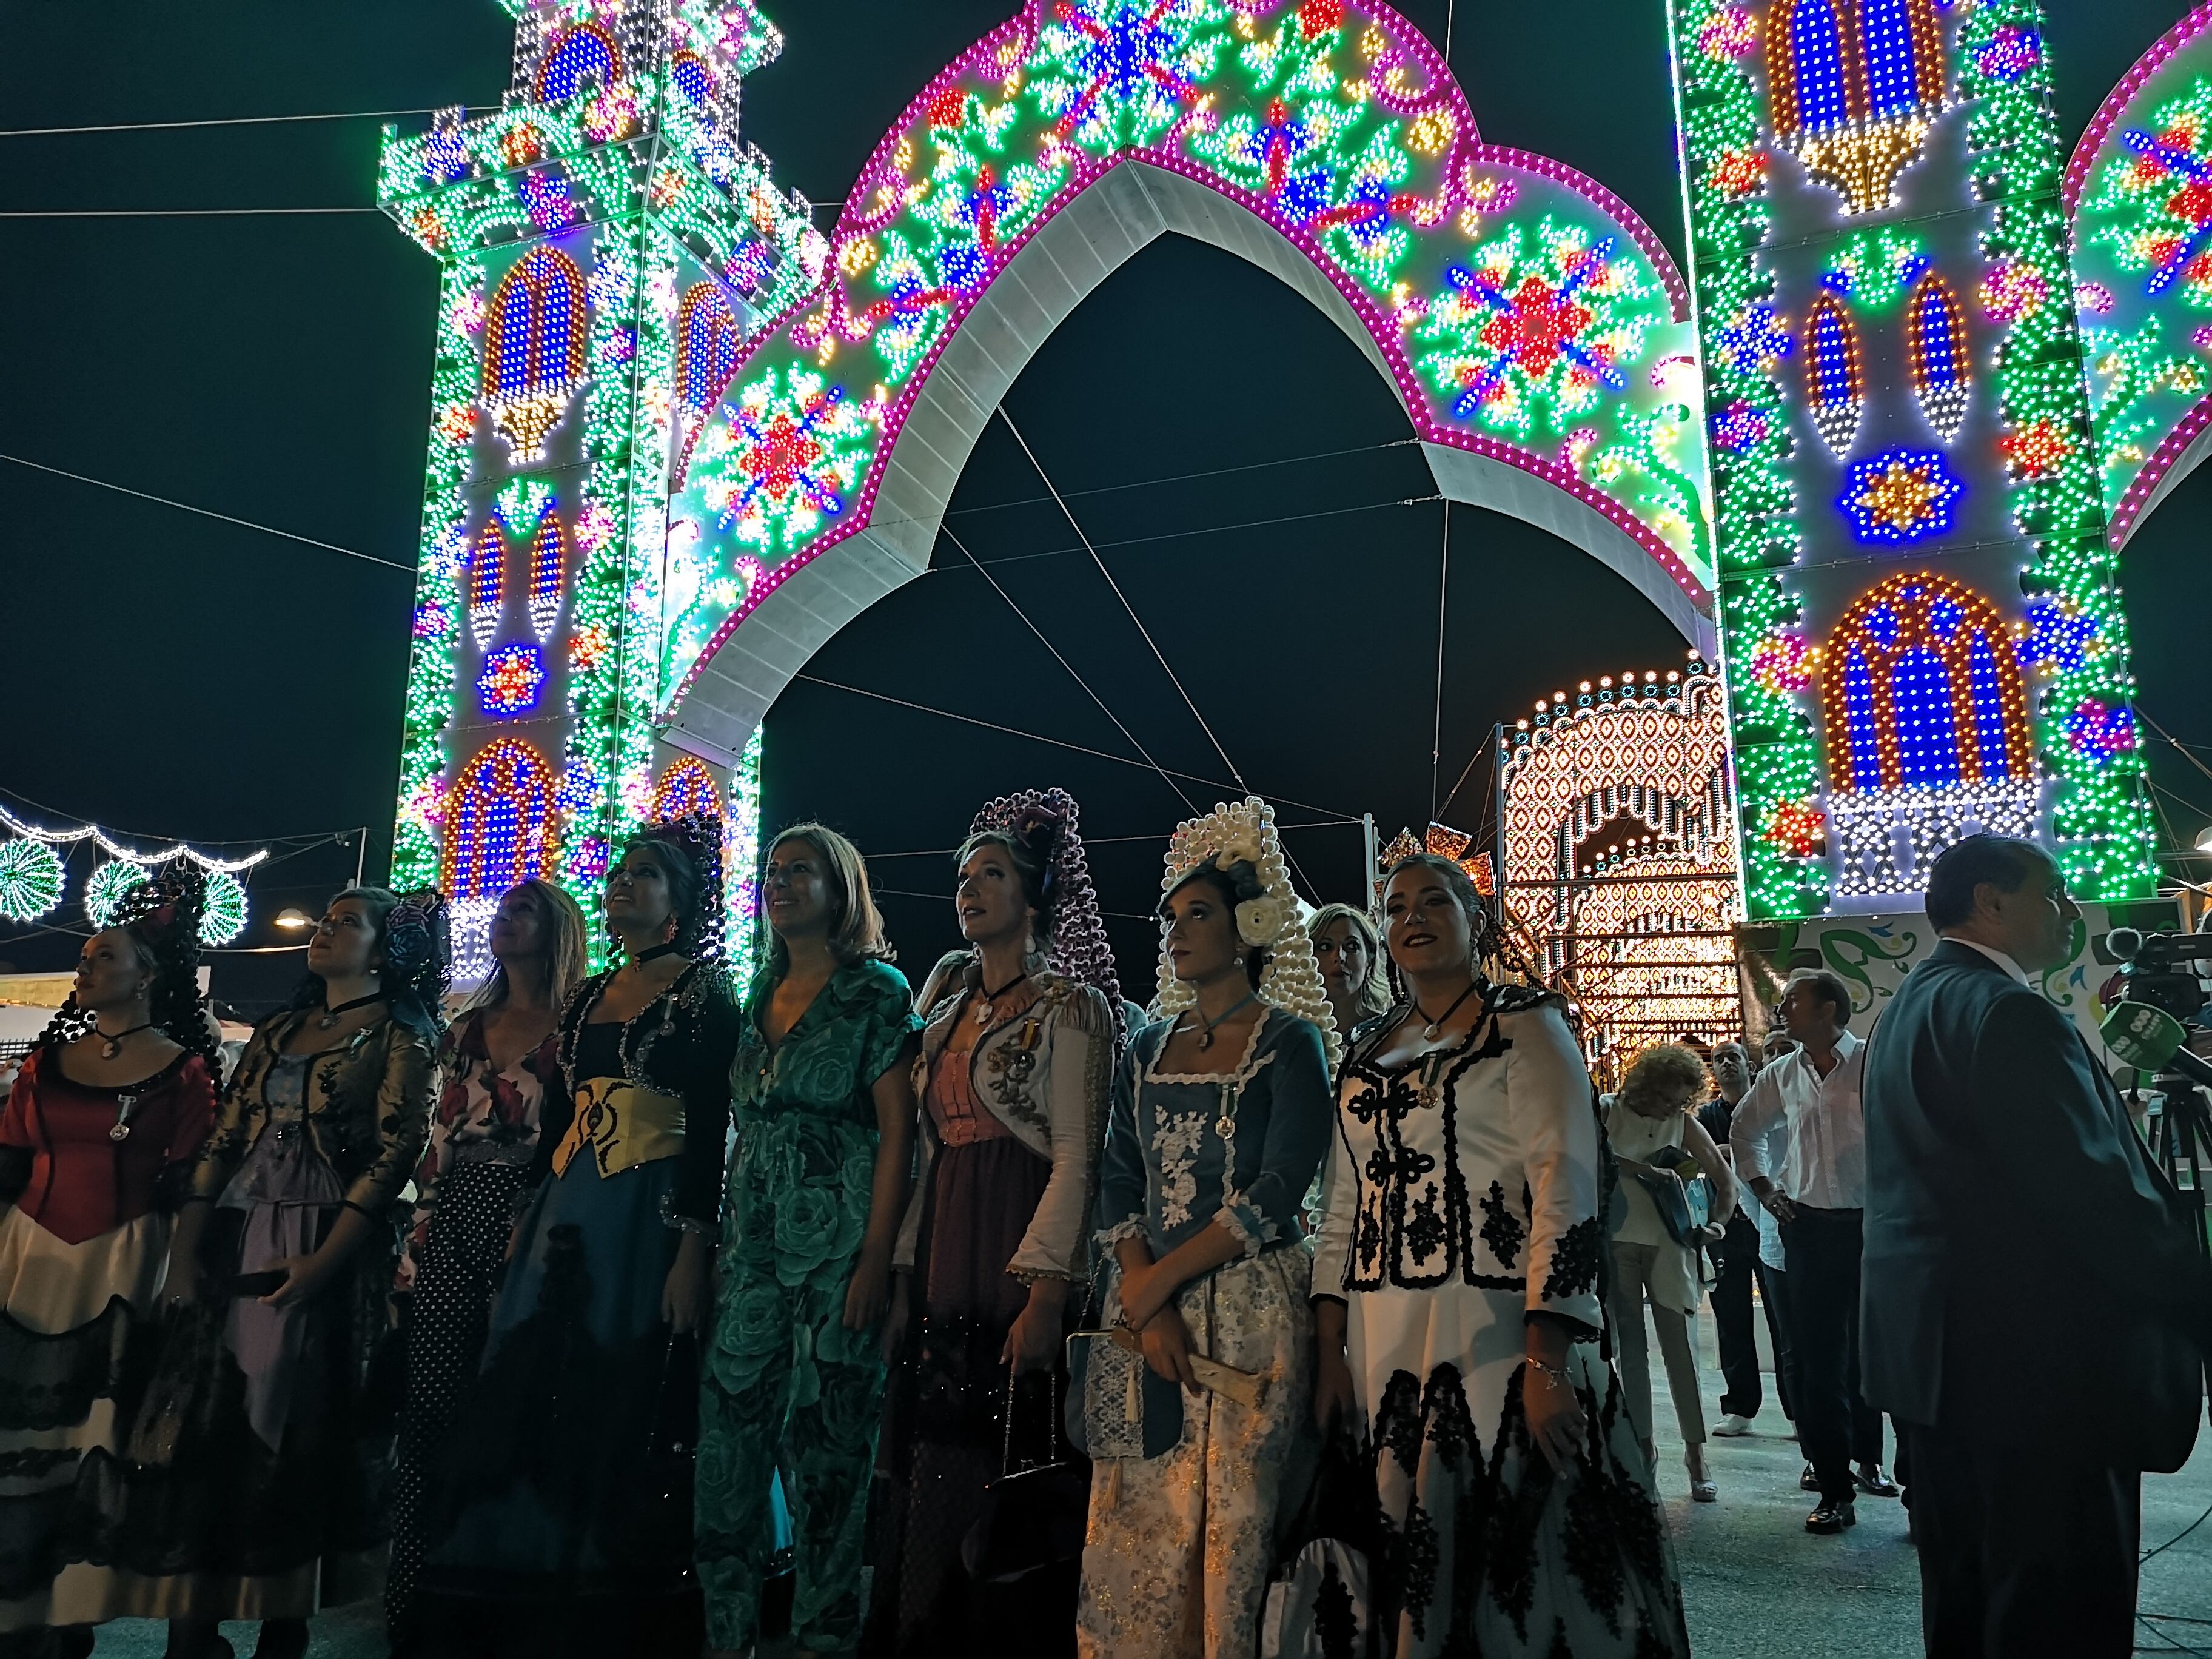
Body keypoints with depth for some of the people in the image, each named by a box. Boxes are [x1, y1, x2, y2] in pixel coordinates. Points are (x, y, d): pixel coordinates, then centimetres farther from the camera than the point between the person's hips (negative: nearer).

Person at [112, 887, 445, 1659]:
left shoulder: (400, 1036, -2)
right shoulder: (276, 1031, 17)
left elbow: (393, 1154, -11)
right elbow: (223, 1142, 13)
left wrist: (323, 1260, -19)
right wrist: (186, 1244, 1)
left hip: (325, 1253, -6)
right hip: (232, 1243, 6)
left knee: (294, 1436, -1)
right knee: (196, 1427, 2)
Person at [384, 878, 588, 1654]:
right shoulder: (466, 1027, 16)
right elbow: (440, 1138, 16)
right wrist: (418, 1232, 9)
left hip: (525, 1218, -5)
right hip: (450, 1218, 5)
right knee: (430, 1408, 4)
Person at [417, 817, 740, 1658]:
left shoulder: (705, 993, -6)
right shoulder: (586, 997, 14)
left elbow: (710, 1131, -13)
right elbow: (556, 1118, 17)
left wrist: (692, 1249, -19)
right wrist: (527, 1221, 12)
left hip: (648, 1224, -7)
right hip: (568, 1221, 7)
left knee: (622, 1423, -1)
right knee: (531, 1411, 9)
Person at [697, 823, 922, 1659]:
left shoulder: (878, 991, -6)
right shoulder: (760, 995, 13)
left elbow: (898, 1131, -11)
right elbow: (743, 1126, 16)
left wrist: (876, 1259, -17)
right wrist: (721, 1237, 11)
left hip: (836, 1239, -6)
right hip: (755, 1239, 6)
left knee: (825, 1433, 1)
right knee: (730, 1427, 6)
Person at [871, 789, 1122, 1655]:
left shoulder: (1069, 1003, -6)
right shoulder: (949, 1017, 16)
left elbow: (1076, 1156, -12)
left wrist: (1046, 1292, -19)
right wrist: (904, 1276, 12)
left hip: (1018, 1262, -7)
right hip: (941, 1265, 7)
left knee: (998, 1464, -3)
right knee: (932, 1466, 11)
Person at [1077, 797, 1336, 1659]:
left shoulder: (1289, 1041, -3)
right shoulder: (1146, 1050, 12)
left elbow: (1278, 1193, -12)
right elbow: (1117, 1183, 5)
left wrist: (1160, 1279, -14)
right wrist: (1144, 1305, -10)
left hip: (1250, 1309, -4)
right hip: (1144, 1308, 5)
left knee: (1233, 1521, -1)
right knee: (1136, 1525, 8)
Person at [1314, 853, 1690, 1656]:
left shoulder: (1524, 1026, -2)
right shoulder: (1368, 1055, 14)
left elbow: (1566, 1188, -11)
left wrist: (1547, 1362, -19)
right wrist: (1331, 1349, 6)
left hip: (1494, 1339, -5)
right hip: (1380, 1348, 5)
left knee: (1510, 1555, 0)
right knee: (1409, 1556, 12)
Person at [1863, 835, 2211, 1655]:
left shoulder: (1909, 1007, 14)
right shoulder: (2005, 1012, -17)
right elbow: (2098, 1194, -21)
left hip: (1937, 1349, 10)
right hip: (2031, 1357, -10)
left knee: (1963, 1593, 18)